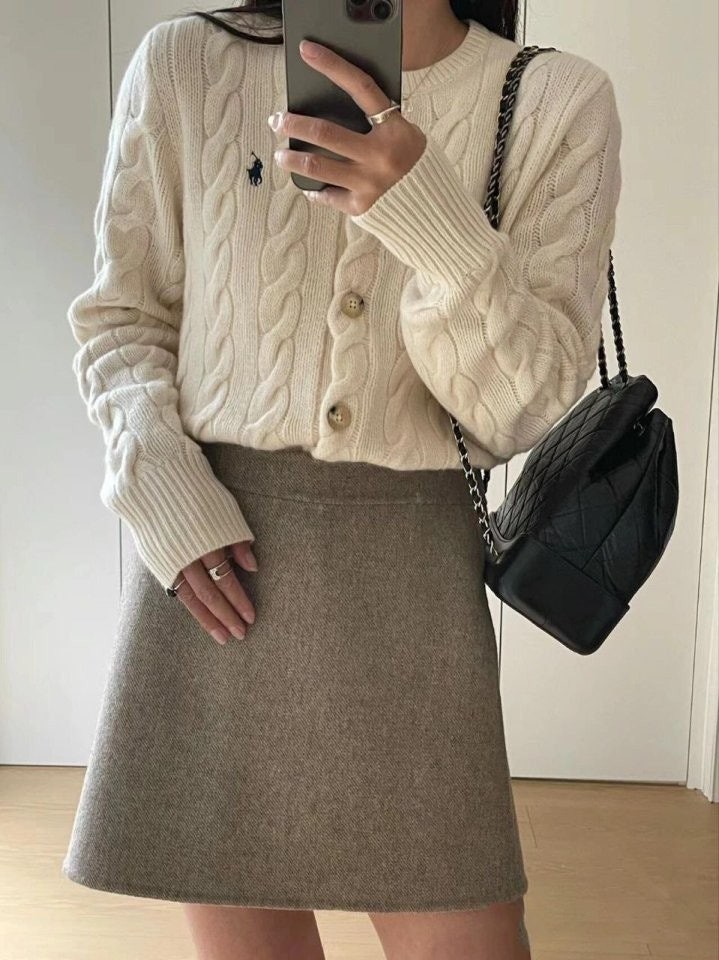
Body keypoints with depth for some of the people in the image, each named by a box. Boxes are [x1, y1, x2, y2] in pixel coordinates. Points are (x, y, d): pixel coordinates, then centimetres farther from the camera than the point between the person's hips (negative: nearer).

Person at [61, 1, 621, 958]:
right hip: (213, 554, 1)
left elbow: (524, 408, -6)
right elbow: (121, 319, 8)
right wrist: (166, 497, -9)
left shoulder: (556, 104, -1)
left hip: (412, 564, 0)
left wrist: (427, 218, -22)